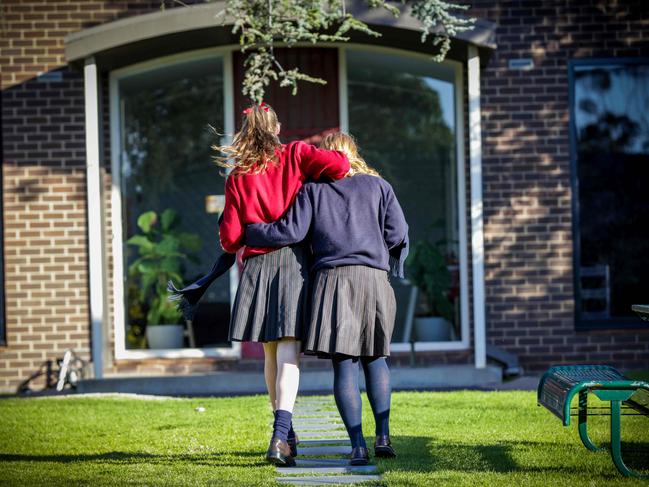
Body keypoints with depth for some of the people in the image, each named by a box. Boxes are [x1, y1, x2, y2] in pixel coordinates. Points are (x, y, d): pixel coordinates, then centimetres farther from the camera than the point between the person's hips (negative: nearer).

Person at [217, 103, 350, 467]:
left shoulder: (237, 177, 6)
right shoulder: (295, 155, 2)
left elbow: (231, 238, 5)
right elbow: (338, 166, -15)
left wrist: (233, 245, 28)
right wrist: (342, 163, 8)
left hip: (257, 264, 2)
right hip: (293, 260, -2)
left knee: (271, 351, 13)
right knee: (289, 351, -9)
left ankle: (284, 431, 24)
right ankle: (280, 436, -24)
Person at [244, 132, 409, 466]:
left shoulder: (313, 189, 9)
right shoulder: (378, 185, 14)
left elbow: (292, 231, 0)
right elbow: (398, 235, 7)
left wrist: (248, 233, 12)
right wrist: (393, 263, 27)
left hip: (333, 279, -2)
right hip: (374, 278, 2)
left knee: (344, 364, -3)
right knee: (375, 357, 18)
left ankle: (358, 446, -10)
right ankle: (383, 437, 8)